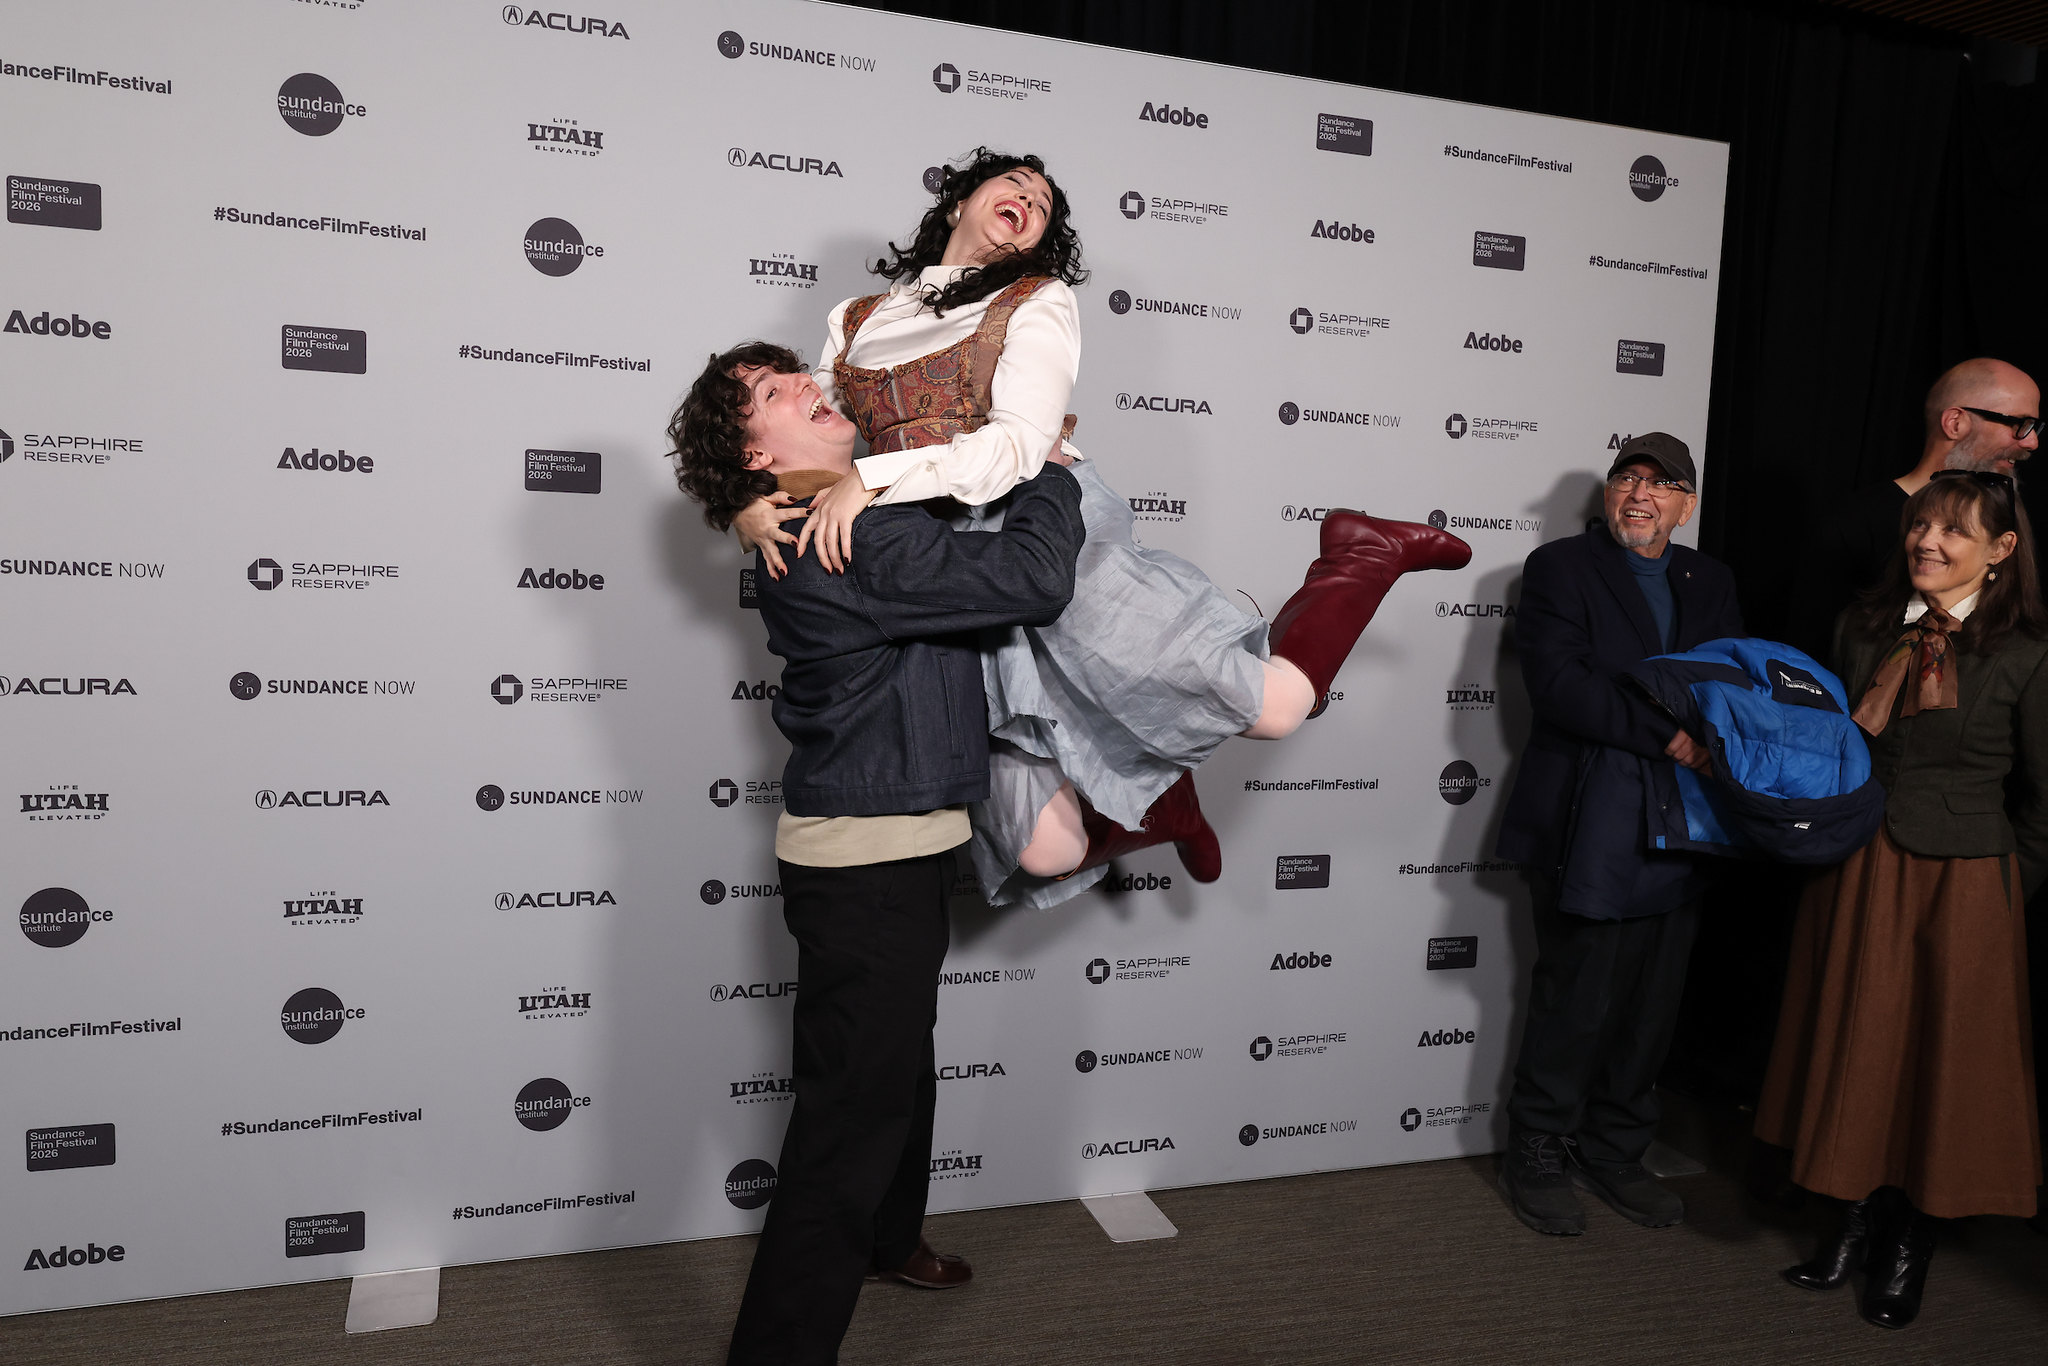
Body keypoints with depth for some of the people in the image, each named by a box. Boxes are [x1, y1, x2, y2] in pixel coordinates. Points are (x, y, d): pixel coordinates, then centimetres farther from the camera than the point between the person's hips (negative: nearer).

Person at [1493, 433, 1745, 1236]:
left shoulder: (1710, 583, 16)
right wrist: (1670, 737, -20)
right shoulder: (1560, 568, -1)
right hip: (1588, 836, -5)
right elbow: (1558, 684, -15)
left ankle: (1615, 1155, 30)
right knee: (1576, 1005, 1)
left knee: (1650, 1008, 12)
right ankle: (1537, 1161, 19)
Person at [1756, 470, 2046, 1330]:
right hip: (1856, 870, 4)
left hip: (1963, 884, -3)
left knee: (1941, 1058, 8)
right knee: (1854, 1042, 12)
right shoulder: (1863, 630, 2)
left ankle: (1911, 1243, 25)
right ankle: (1859, 1218, 29)